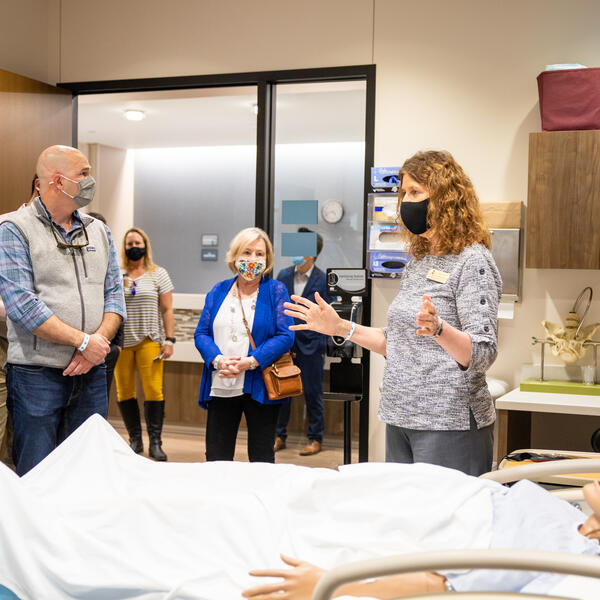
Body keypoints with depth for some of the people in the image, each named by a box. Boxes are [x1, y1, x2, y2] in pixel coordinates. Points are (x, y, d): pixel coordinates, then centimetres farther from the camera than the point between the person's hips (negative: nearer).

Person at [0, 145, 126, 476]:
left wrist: (100, 340, -11)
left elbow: (114, 294, 8)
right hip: (37, 374, -5)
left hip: (91, 373, 5)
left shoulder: (98, 231, 13)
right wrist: (83, 341, -16)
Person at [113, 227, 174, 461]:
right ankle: (135, 440, 14)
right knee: (124, 392, 2)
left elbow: (167, 310, 5)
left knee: (154, 391, -9)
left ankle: (155, 442, -1)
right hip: (121, 342, 2)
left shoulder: (158, 274, 7)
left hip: (149, 341, -2)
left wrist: (169, 341, -3)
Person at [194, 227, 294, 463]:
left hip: (259, 388, -3)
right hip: (220, 388, 3)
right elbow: (201, 333, 6)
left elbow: (285, 336, -8)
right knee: (216, 460, 6)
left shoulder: (276, 291, 1)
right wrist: (218, 360, -14)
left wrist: (250, 362, -19)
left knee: (261, 460, 6)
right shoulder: (218, 291, 10)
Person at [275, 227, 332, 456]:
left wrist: (321, 345, -9)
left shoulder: (323, 280, -5)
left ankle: (315, 439, 17)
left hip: (310, 344, -3)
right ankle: (279, 436, 22)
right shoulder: (283, 276, 6)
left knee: (312, 393, 4)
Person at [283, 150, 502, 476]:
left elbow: (483, 354, -19)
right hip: (400, 420, 8)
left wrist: (439, 329, -37)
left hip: (449, 424, -8)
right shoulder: (417, 263, 14)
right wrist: (341, 327, 11)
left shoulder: (472, 262, -11)